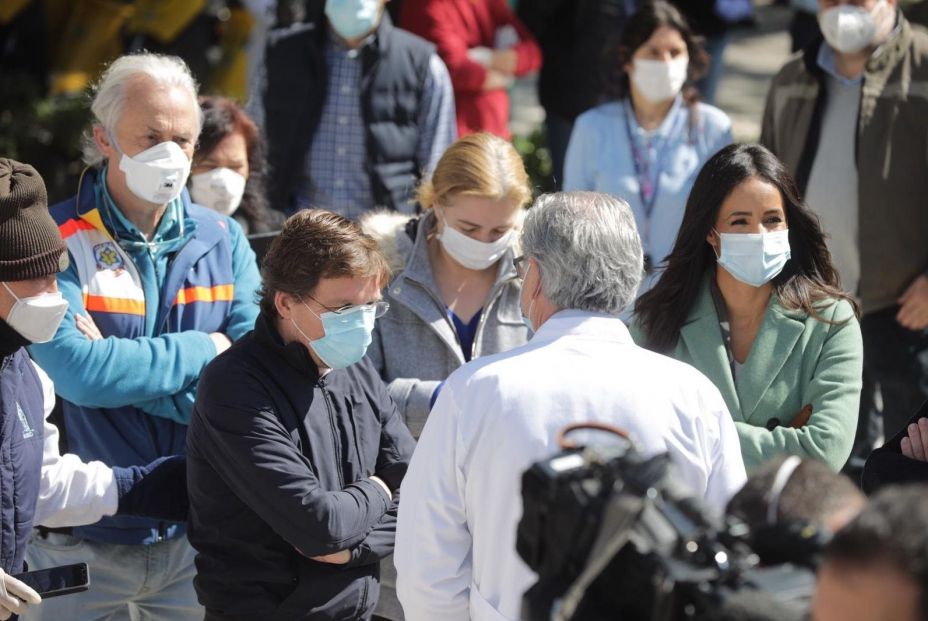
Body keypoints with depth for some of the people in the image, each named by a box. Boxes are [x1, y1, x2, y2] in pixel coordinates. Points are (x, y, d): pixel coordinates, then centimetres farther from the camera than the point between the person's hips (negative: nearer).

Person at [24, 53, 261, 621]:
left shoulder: (223, 240, 2)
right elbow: (77, 372, -25)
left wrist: (121, 370, -20)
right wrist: (203, 350, -14)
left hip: (195, 532, 3)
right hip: (80, 539, -3)